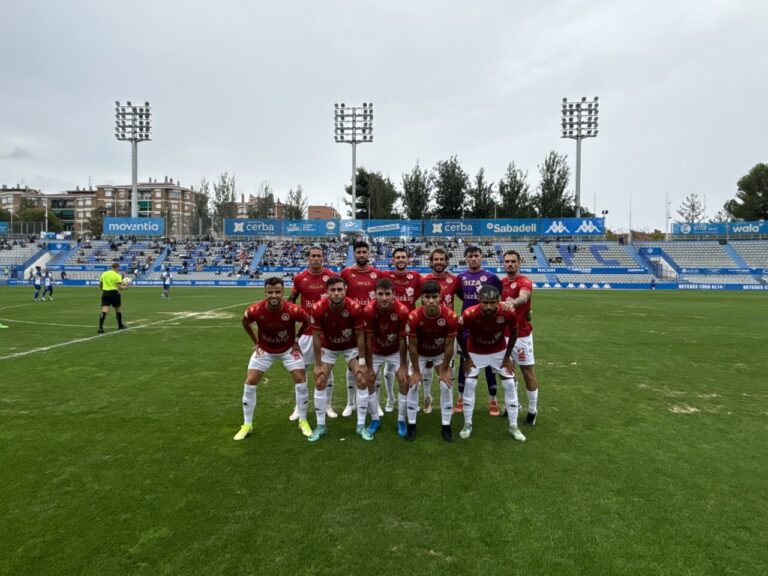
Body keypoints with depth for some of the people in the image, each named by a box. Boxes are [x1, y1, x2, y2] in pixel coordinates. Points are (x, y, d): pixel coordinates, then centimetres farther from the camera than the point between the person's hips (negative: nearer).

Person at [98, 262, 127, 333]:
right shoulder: (117, 275, -8)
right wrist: (125, 287, 5)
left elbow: (100, 285, 13)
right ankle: (120, 325, 30)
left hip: (105, 293, 4)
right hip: (114, 293, -3)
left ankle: (100, 327, -20)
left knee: (104, 310, -5)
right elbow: (119, 287, -14)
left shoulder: (104, 273, 8)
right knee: (118, 309, 16)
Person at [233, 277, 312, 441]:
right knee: (250, 383, -4)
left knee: (301, 381, -7)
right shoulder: (255, 310, -27)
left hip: (288, 349, -1)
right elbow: (245, 323, -1)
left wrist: (296, 340, -3)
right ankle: (247, 425, 13)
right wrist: (255, 343, 0)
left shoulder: (293, 310, -30)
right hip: (264, 350, 1)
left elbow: (307, 321, -6)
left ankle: (303, 422, 12)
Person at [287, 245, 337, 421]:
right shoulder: (300, 278, -2)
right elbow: (291, 300, 11)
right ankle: (299, 407, 20)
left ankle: (328, 405, 20)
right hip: (307, 329, 1)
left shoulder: (331, 276, -5)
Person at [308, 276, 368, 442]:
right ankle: (320, 426, 13)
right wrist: (318, 364, -13)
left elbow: (360, 335, -18)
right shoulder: (318, 308, -29)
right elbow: (317, 336, -16)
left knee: (362, 381, -8)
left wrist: (362, 362, -15)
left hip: (351, 347, -1)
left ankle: (361, 426, 6)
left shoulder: (355, 308, -31)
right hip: (328, 347, 1)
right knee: (320, 383, -4)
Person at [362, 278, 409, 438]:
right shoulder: (368, 311, -29)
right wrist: (369, 367, -16)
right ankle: (375, 420, 13)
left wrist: (403, 366, -15)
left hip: (396, 351, 0)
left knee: (404, 381, -8)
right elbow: (368, 339, -20)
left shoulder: (402, 311, -30)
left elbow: (402, 339, -19)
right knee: (368, 381, -5)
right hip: (375, 352, 1)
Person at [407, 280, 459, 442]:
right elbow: (412, 346, -20)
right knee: (413, 385, -5)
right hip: (420, 354, 0)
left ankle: (446, 426, 9)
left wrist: (445, 370, -12)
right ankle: (411, 425, 11)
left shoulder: (450, 317, -31)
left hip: (441, 354, 1)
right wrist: (416, 371, -13)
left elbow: (449, 346, -19)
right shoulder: (413, 317, -33)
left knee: (446, 385, -5)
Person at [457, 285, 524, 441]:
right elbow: (460, 334, -14)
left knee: (510, 385, 1)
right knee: (469, 384, -5)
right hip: (475, 353, -1)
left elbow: (513, 334, -9)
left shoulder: (508, 313, -31)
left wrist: (507, 357, -5)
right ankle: (467, 425, 13)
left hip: (499, 352, 1)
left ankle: (513, 426, 16)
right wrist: (467, 358, -9)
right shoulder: (469, 314, -34)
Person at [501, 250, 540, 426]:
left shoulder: (525, 282, -14)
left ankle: (533, 410, 15)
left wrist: (513, 302, -58)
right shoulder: (502, 283, 8)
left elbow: (523, 297, -37)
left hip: (521, 335, -6)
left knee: (528, 372, 2)